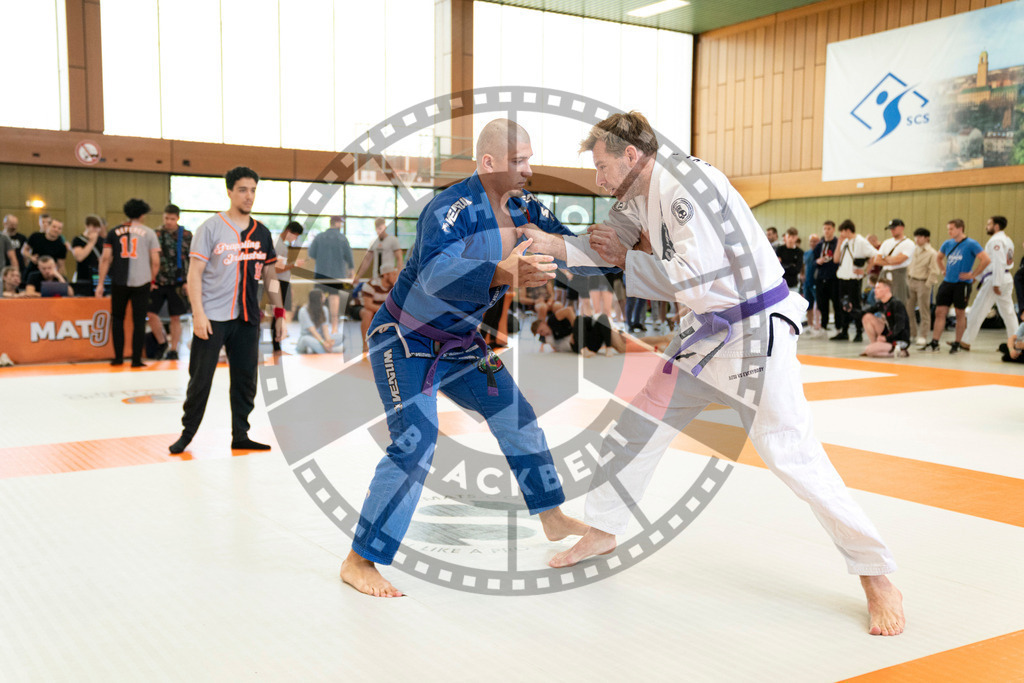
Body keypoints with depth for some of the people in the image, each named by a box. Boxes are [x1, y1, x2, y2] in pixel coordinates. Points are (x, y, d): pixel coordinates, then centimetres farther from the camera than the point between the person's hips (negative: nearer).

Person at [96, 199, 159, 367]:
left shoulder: (114, 232, 8)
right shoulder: (149, 232, 3)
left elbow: (105, 258, 3)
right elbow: (155, 261, -1)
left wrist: (100, 283, 6)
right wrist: (152, 280, 14)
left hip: (119, 282, 2)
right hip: (141, 282, -1)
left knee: (117, 318, 16)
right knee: (139, 321, 4)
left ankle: (118, 357, 17)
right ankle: (136, 359, 4)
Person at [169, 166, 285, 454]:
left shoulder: (261, 233, 10)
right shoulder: (211, 228, -5)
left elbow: (270, 275, 16)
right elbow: (195, 272, -8)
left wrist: (279, 312, 10)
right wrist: (198, 313, -15)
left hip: (247, 318, 5)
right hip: (212, 317, -4)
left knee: (245, 378, 7)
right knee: (201, 377, 1)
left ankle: (240, 435, 17)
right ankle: (187, 433, 15)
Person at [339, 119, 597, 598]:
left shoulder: (521, 206, -4)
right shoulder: (453, 208, -28)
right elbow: (435, 272, -46)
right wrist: (503, 273, -62)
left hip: (459, 343, 8)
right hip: (405, 342, -8)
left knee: (516, 418, 14)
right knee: (415, 445, -21)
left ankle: (553, 519, 34)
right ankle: (359, 562, -9)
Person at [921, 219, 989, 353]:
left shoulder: (971, 244, -8)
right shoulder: (947, 244, 9)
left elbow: (986, 259, -15)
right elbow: (938, 258, 27)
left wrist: (973, 274, -13)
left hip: (962, 283, -5)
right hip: (947, 282, 5)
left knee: (960, 313, 3)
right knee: (940, 312, 0)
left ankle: (957, 344, 11)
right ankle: (934, 343, 2)